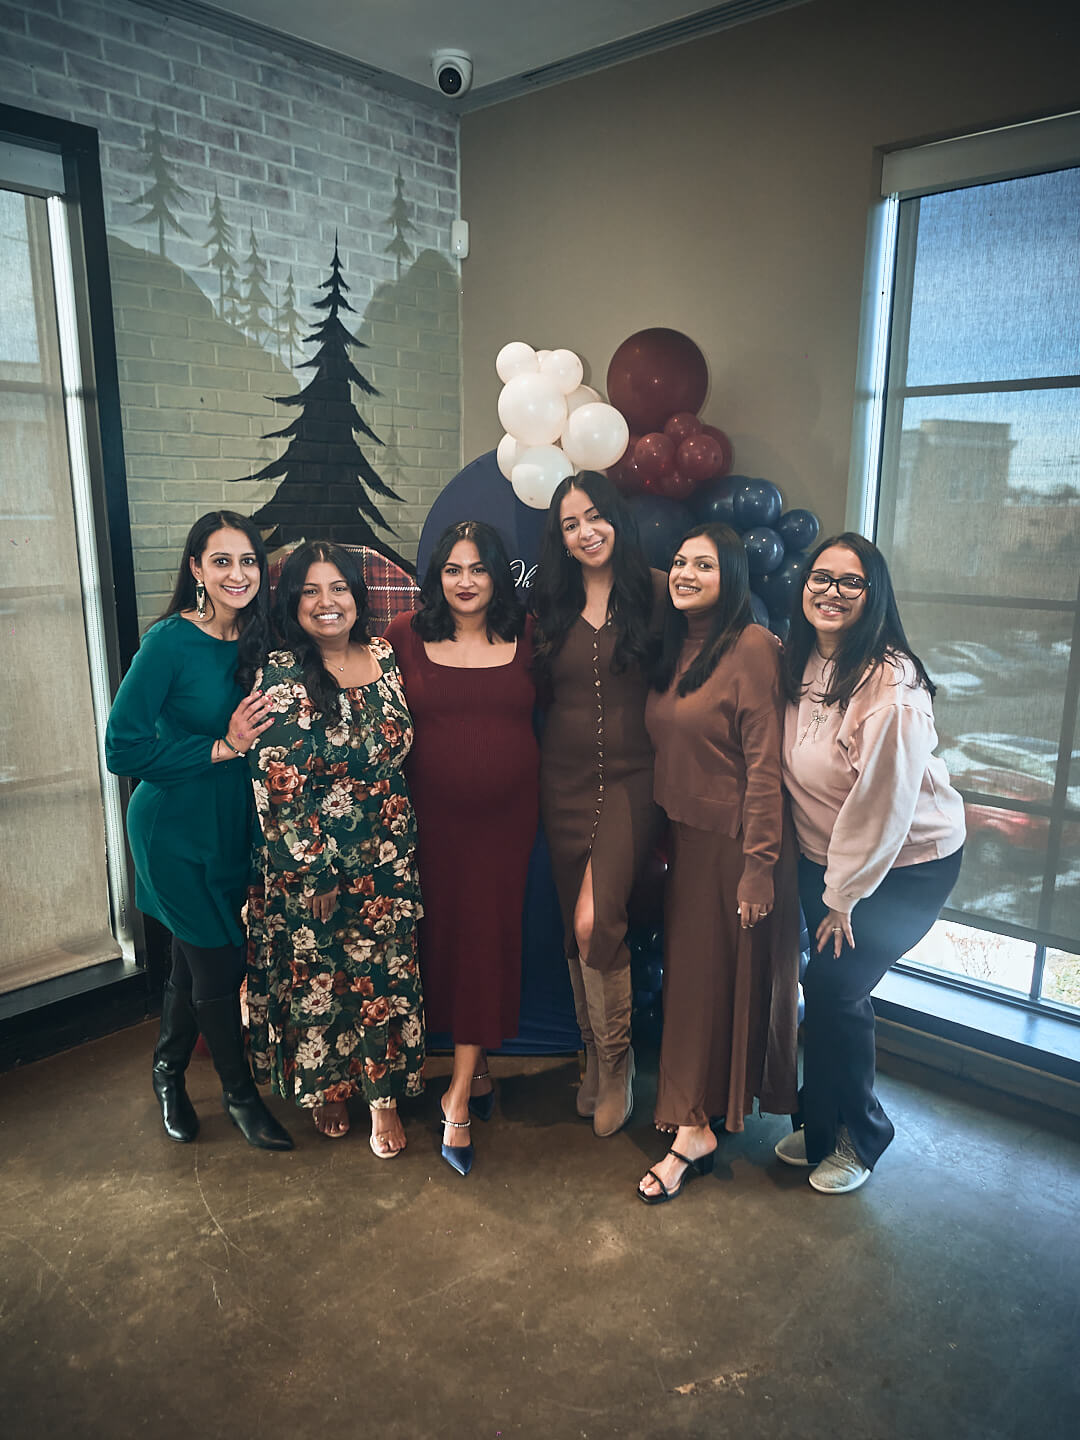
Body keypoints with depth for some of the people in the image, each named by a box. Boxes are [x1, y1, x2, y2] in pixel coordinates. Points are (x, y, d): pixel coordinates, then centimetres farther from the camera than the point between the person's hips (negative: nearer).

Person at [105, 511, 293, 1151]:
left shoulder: (255, 642, 0)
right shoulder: (171, 641, -17)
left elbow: (272, 739, 11)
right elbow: (123, 749, -20)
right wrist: (222, 748, -22)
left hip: (233, 826, 6)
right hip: (177, 829, -5)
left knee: (196, 959, 19)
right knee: (219, 963, 5)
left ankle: (170, 1070, 43)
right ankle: (239, 1092, 28)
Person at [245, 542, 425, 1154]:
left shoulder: (385, 657, 2)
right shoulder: (283, 677, -12)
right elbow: (279, 788, -13)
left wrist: (403, 844, 11)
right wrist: (316, 871, -13)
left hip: (388, 860, 4)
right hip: (312, 862, -3)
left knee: (386, 974, 9)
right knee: (317, 975, 12)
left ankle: (383, 1096, 28)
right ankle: (325, 1090, 36)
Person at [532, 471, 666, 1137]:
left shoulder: (655, 591, -3)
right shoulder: (552, 603, 8)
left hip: (631, 778, -4)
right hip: (565, 778, 4)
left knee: (597, 921, -13)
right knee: (578, 926, 11)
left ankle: (614, 1061, 10)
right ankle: (595, 1057, 29)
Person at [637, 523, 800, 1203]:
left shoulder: (753, 647, -15)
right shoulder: (676, 650, 9)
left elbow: (765, 763, -18)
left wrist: (759, 864, -19)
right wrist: (663, 835, 11)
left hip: (740, 841, -7)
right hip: (687, 838, 7)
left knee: (740, 977, 6)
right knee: (690, 974, 12)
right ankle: (693, 1129, 27)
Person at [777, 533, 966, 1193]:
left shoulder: (892, 686, -25)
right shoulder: (801, 664, -2)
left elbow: (881, 803, -22)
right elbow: (795, 772, 7)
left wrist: (844, 895, -14)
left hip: (909, 863, -6)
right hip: (826, 856, 6)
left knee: (835, 985, -6)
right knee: (829, 986, 9)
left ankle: (857, 1139, 19)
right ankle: (823, 1124, 31)